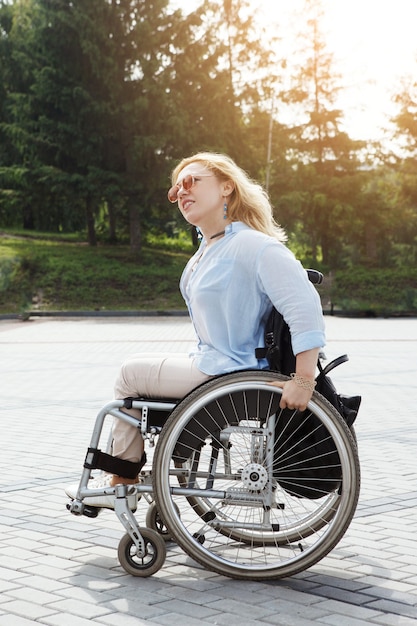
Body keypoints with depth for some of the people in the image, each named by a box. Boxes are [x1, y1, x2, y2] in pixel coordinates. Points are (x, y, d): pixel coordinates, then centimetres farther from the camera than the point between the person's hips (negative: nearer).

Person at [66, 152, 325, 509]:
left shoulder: (251, 246, -24)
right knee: (137, 368, 21)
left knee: (131, 374, 2)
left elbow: (305, 305, -32)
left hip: (224, 376, -10)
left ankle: (122, 483, 19)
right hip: (209, 362, 10)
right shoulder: (210, 246, 8)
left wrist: (303, 381, -34)